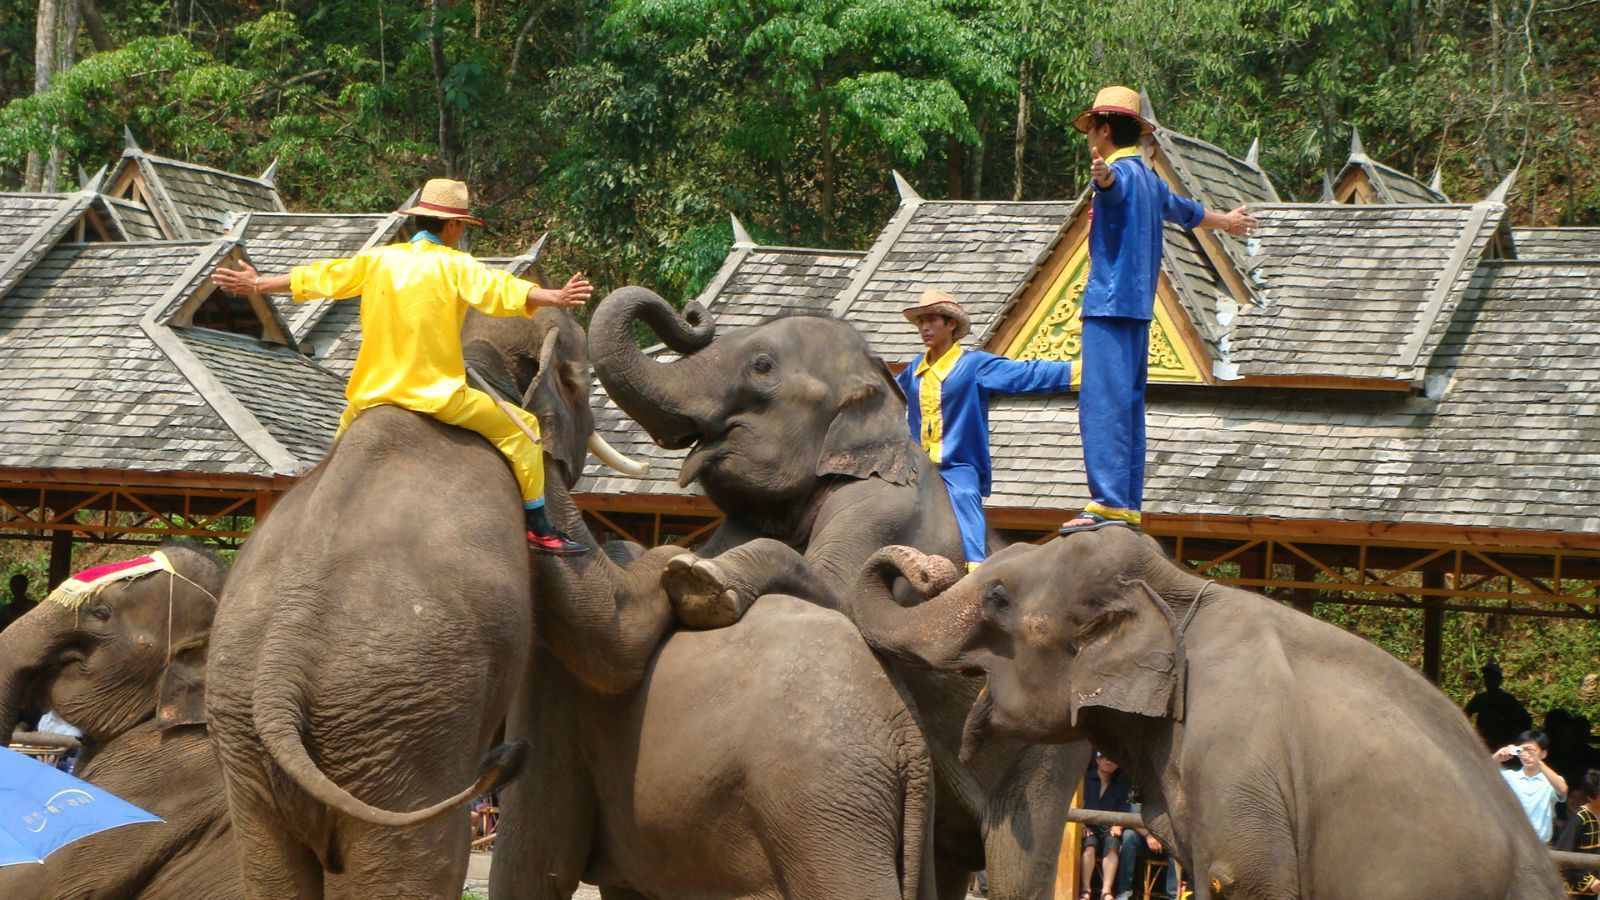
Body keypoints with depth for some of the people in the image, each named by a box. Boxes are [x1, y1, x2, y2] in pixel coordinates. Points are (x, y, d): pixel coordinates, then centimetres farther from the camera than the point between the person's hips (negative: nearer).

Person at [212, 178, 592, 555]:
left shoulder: (377, 259, 7)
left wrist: (255, 284, 23)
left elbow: (316, 277, 12)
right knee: (519, 427, 6)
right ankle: (539, 528, 2)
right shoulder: (454, 265, -7)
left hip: (373, 393, 5)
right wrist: (555, 298, -35)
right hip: (438, 395, -5)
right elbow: (502, 290, -24)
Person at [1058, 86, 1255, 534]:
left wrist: (1103, 175, -59)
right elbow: (1184, 210, 40)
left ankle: (1109, 500, -23)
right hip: (1138, 307, 10)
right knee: (1127, 404, 10)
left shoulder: (1122, 171, -8)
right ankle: (1129, 505, 11)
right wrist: (1225, 221, 60)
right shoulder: (1149, 179, 20)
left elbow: (1115, 186, -35)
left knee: (1102, 400, -15)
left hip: (1111, 303, -10)